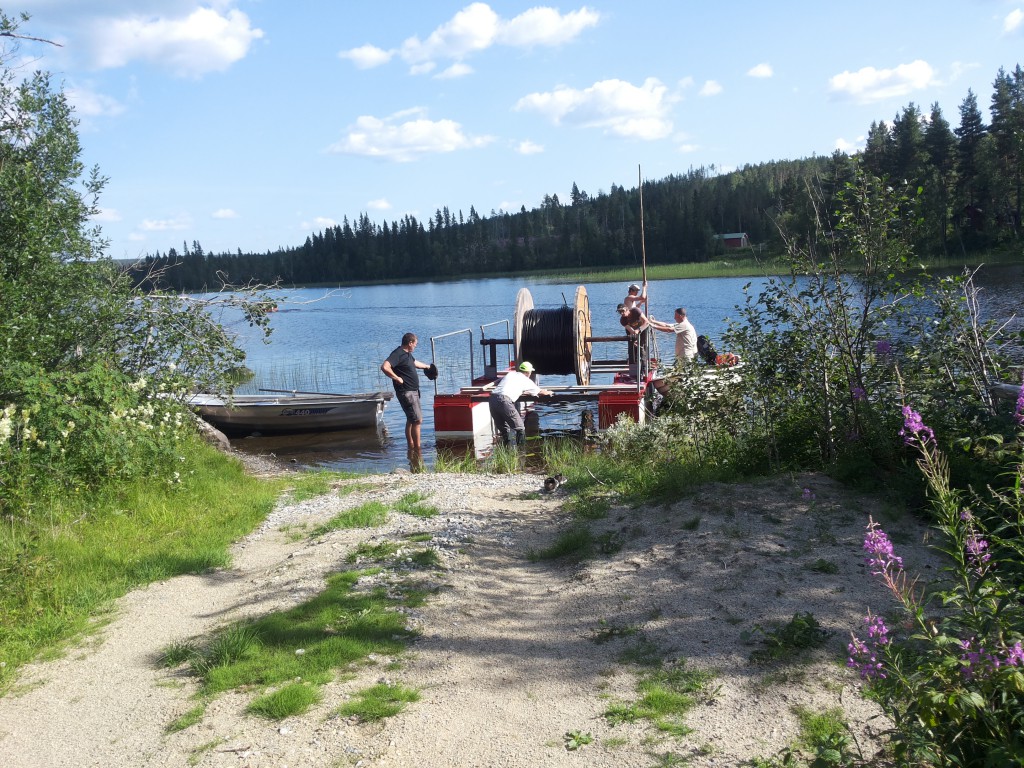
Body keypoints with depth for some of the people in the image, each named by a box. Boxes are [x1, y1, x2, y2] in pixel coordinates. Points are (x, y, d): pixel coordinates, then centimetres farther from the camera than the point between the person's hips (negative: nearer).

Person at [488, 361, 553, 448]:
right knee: (519, 428, 2)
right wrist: (549, 392, 48)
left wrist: (527, 392, 56)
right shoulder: (525, 380, 13)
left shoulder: (510, 374, 28)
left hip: (492, 398, 7)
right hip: (504, 400, -7)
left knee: (503, 429, 19)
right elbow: (541, 392, 27)